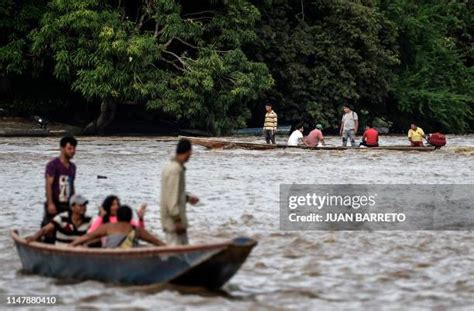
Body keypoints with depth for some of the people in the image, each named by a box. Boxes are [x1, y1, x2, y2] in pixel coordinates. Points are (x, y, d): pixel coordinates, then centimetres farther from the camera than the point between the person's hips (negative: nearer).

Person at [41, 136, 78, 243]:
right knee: (50, 232, -8)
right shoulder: (53, 164, -7)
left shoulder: (72, 167, 15)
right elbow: (48, 184, -12)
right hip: (55, 205, -6)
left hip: (67, 205, 7)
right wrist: (50, 203, -19)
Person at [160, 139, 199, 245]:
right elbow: (172, 198, -23)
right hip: (173, 220, -10)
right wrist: (177, 220, -22)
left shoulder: (171, 167, 11)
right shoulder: (176, 170, -20)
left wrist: (188, 198, 27)